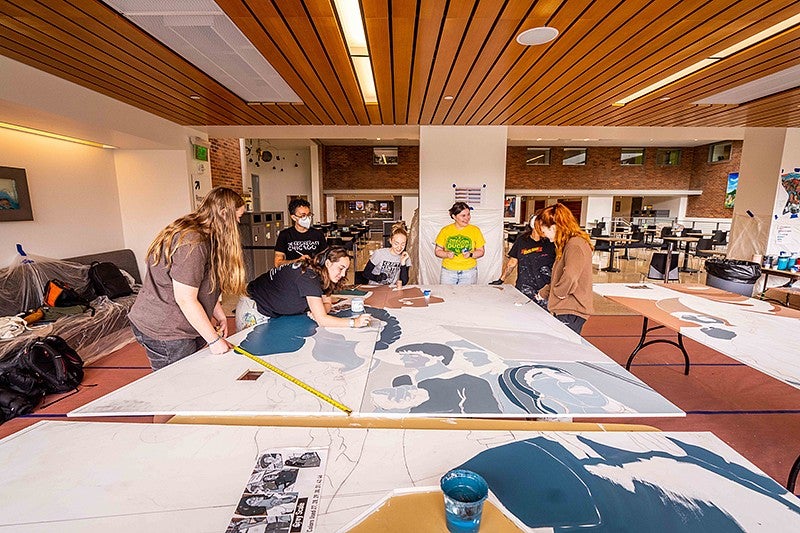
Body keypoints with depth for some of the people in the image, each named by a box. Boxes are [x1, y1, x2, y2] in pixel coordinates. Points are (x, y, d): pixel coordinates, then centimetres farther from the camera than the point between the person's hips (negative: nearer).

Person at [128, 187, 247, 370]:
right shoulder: (191, 243, -25)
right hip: (163, 333, -9)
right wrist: (214, 340, -18)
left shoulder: (205, 238, 8)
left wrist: (219, 315, 8)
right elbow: (185, 299, -25)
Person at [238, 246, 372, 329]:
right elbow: (321, 320, -38)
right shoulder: (309, 277, -35)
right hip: (254, 310, -8)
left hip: (274, 313, 8)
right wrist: (354, 322, -41)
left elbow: (327, 303, 1)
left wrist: (316, 311, -22)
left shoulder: (322, 275, -7)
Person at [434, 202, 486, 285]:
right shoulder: (445, 230, 1)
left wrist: (470, 254, -14)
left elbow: (481, 251, 5)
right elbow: (437, 251, 5)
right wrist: (446, 254, -15)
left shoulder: (475, 230, 1)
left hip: (469, 272, 0)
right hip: (448, 272, 0)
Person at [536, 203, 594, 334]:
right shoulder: (568, 244, 15)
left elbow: (570, 278, -29)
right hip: (564, 309, 9)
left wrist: (557, 292, -11)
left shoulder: (575, 245, -17)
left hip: (572, 312, -9)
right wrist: (543, 293, 25)